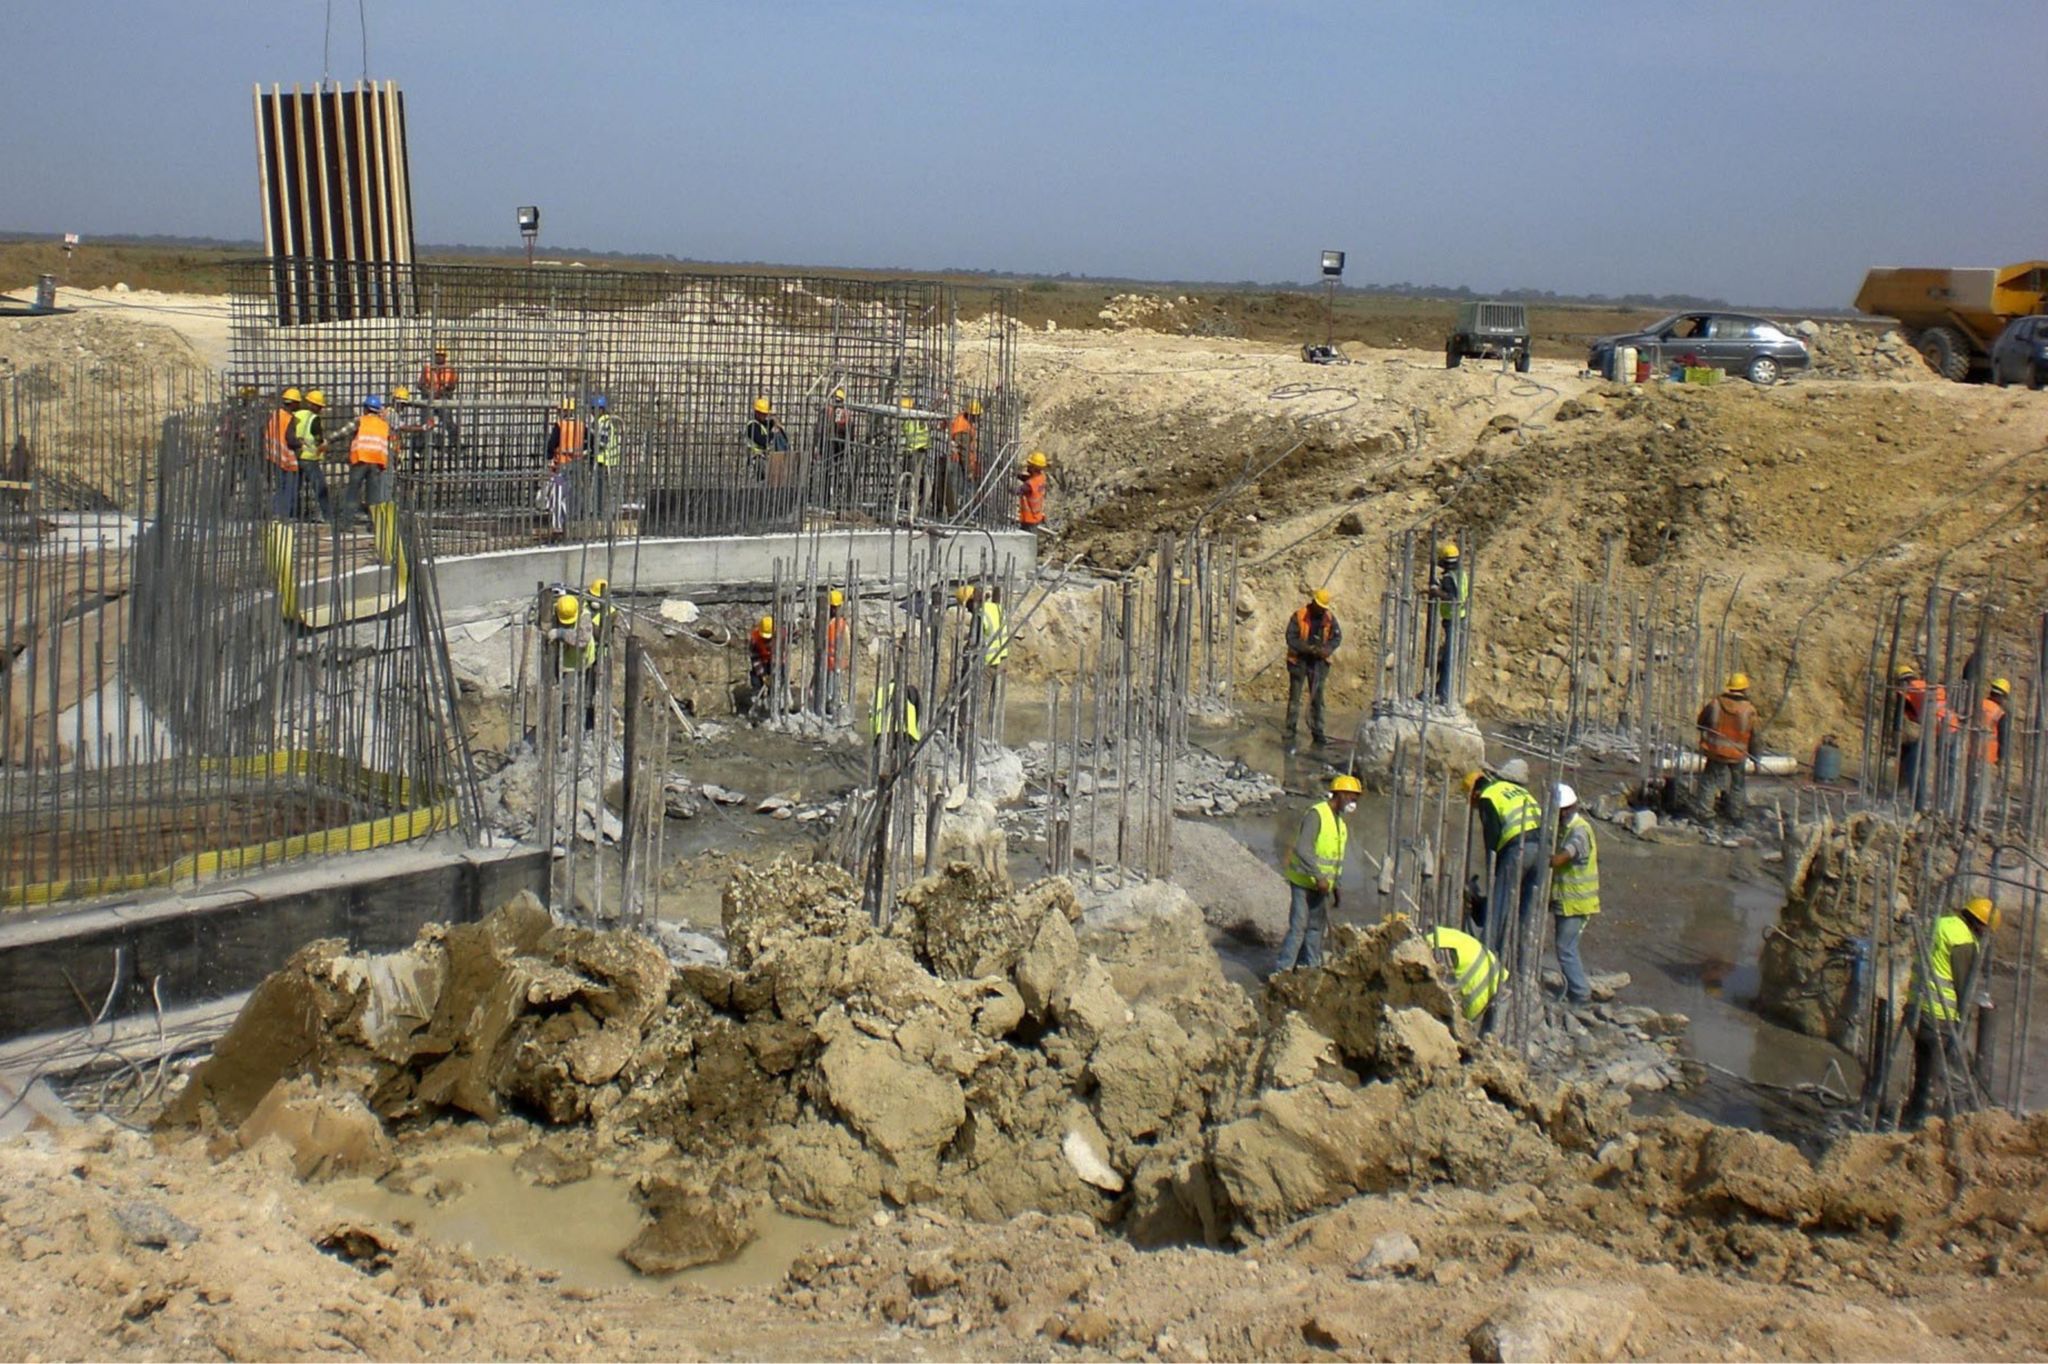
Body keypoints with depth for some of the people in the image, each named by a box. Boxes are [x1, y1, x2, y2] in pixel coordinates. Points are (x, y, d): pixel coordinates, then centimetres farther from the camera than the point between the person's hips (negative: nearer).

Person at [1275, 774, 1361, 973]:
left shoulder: (1341, 821, 13)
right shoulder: (1315, 814, -16)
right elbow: (1303, 849, -26)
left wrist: (1334, 887, 18)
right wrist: (1319, 877, -28)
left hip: (1322, 885, 9)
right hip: (1304, 883, -9)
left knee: (1317, 928, 12)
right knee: (1298, 927, -11)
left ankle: (1311, 967, 21)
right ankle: (1282, 970, -8)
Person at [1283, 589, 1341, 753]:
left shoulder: (1329, 618, 1)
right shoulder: (1299, 616, -11)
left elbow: (1337, 637, 4)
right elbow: (1291, 638, -12)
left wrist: (1327, 650, -15)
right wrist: (1308, 648, -23)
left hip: (1319, 663, 4)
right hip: (1299, 661, -4)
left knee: (1317, 698, 10)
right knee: (1294, 698, -3)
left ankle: (1317, 732, 21)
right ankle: (1290, 735, -1)